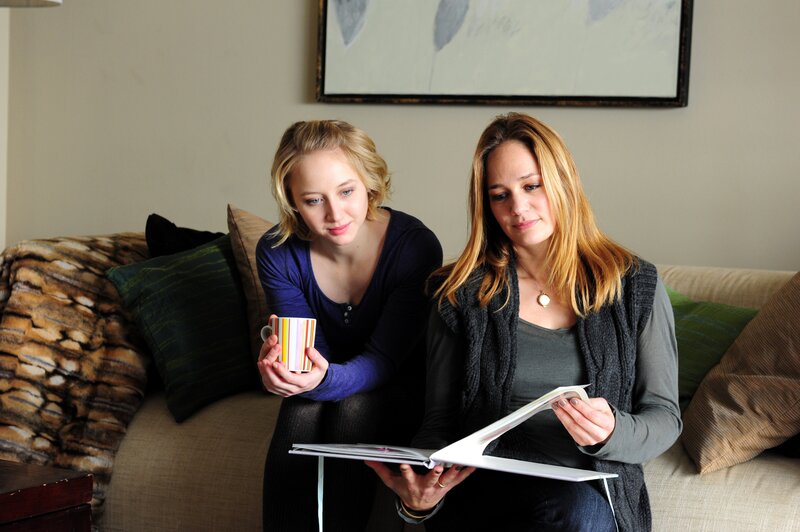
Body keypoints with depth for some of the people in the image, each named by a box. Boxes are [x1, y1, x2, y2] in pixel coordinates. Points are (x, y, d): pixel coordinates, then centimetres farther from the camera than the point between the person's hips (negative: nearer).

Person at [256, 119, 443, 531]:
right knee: (301, 413, -31)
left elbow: (382, 360, -24)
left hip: (396, 391, -2)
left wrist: (324, 380, -46)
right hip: (325, 382, 2)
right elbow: (312, 356, -14)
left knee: (354, 408, -33)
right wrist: (283, 368, -39)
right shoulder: (278, 253, -14)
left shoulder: (416, 246, -23)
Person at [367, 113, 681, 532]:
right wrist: (417, 498, -14)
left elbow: (664, 417, 9)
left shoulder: (636, 288, 9)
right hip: (481, 493, -1)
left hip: (596, 493, 1)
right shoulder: (460, 295, 8)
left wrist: (611, 432, -15)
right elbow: (440, 421, 8)